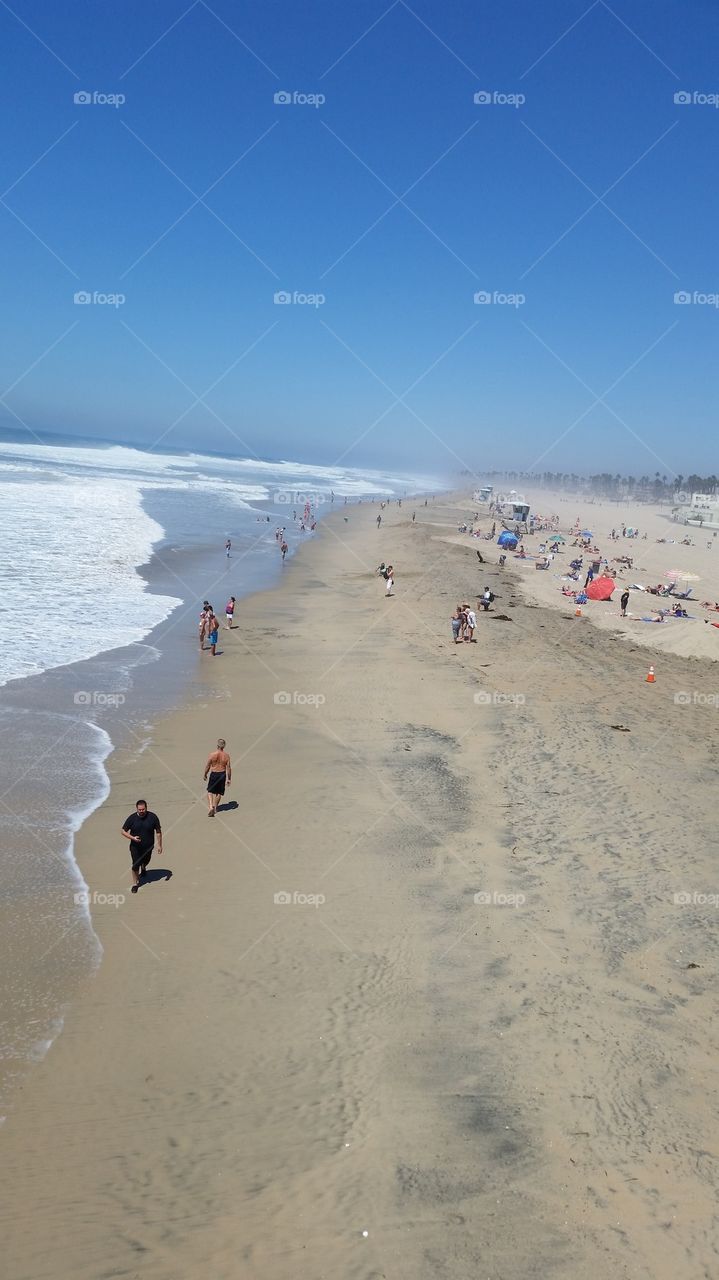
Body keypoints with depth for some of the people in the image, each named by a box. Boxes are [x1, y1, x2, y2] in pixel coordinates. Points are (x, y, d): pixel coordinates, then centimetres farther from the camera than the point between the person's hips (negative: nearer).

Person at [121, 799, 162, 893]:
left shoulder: (153, 817, -14)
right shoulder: (132, 818, -15)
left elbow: (158, 832, -4)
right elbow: (123, 831, -7)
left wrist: (159, 845, -4)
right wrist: (132, 838, -24)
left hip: (148, 846, 2)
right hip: (135, 847, -2)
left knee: (145, 860, 24)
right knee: (135, 865, -3)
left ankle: (143, 868, 59)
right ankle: (135, 883, 16)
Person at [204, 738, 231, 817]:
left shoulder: (212, 755, -11)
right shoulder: (226, 755, -7)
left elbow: (207, 766, -3)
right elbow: (228, 768, -4)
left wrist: (205, 775, 12)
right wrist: (229, 779, 5)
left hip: (214, 774, -2)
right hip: (222, 774, 2)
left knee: (210, 791, 9)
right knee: (218, 792, 16)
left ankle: (210, 806, -9)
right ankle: (215, 808, 26)